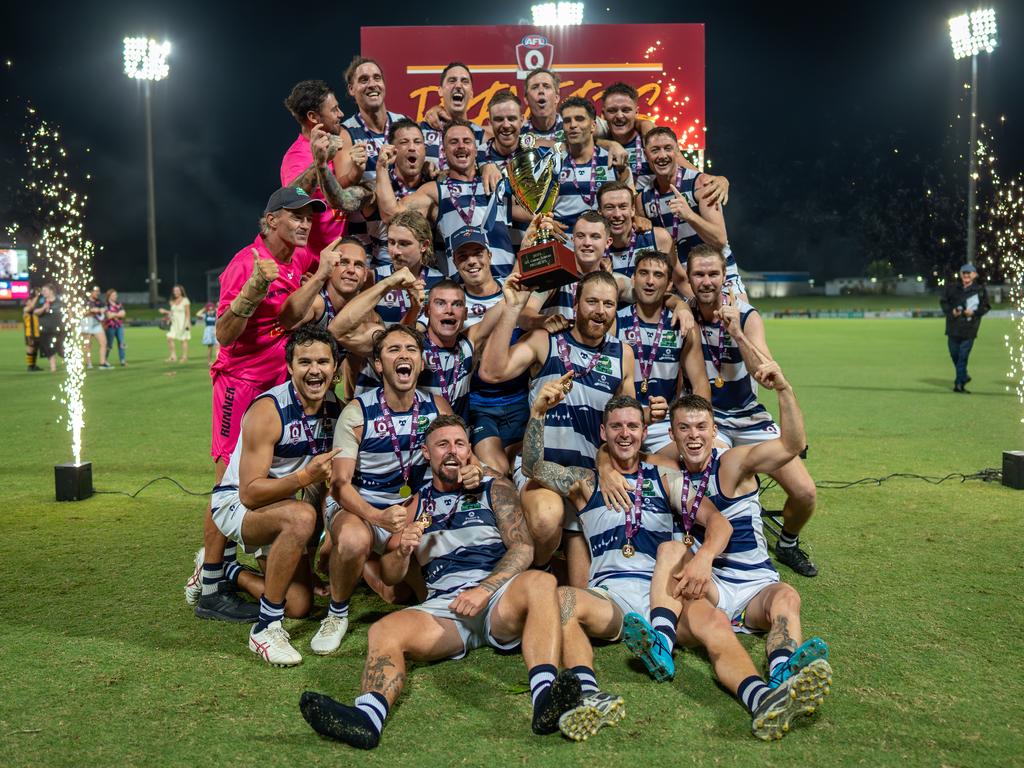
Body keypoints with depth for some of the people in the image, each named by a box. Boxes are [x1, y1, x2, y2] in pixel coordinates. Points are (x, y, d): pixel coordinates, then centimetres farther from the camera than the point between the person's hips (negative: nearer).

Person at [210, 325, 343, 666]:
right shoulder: (268, 410, -25)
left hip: (284, 510, 7)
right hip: (236, 504, -7)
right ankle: (266, 628, -25)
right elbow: (250, 493, -27)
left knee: (300, 606, 6)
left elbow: (331, 477, 8)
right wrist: (305, 477, -39)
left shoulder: (336, 409, -4)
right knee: (301, 517, -38)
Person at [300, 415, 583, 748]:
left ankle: (545, 696, -52)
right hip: (443, 606, 2)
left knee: (540, 582, -33)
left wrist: (484, 590, -15)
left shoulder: (495, 489, 15)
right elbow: (391, 577, 20)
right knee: (384, 630, -24)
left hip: (499, 598, -2)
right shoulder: (417, 504, 21)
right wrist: (402, 551, -4)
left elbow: (523, 548, 1)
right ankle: (368, 714, -52)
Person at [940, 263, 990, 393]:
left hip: (969, 328, -3)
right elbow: (943, 302, 8)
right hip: (953, 327, 3)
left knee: (963, 356, -5)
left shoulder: (980, 289, -1)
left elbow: (986, 306, 5)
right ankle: (963, 376, 36)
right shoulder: (952, 286, 2)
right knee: (954, 354, 13)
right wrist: (951, 311, -10)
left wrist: (974, 312, -13)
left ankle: (959, 384, 1)